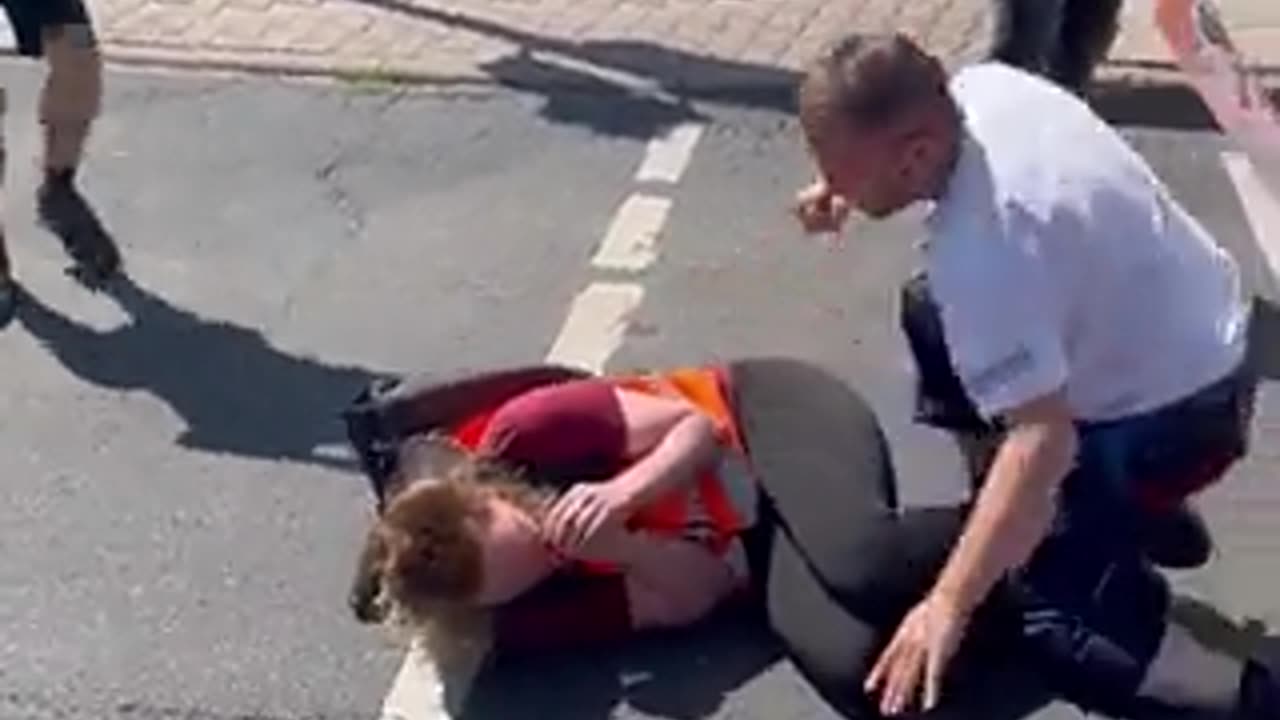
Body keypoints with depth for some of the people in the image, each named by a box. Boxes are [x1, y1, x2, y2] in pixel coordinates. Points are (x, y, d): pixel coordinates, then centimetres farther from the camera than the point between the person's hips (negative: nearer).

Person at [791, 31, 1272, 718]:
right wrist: (849, 190, -2)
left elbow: (1042, 437, -39)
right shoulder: (981, 87, -12)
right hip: (1197, 329, 9)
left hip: (1172, 411, -9)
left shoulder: (984, 249, -36)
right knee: (936, 311, 21)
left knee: (1057, 615, -4)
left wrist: (947, 604, -40)